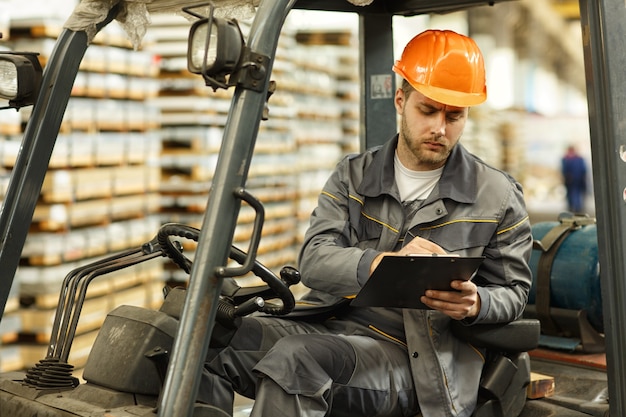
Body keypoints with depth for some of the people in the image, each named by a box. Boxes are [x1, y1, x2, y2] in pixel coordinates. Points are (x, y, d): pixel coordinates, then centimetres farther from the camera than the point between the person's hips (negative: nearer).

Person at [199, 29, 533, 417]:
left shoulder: (500, 195, 5)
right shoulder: (353, 176, 10)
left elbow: (513, 292, 12)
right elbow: (313, 261, -4)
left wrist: (474, 304, -14)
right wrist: (383, 263, -25)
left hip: (410, 355, -3)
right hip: (331, 322, 3)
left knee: (296, 360, -33)